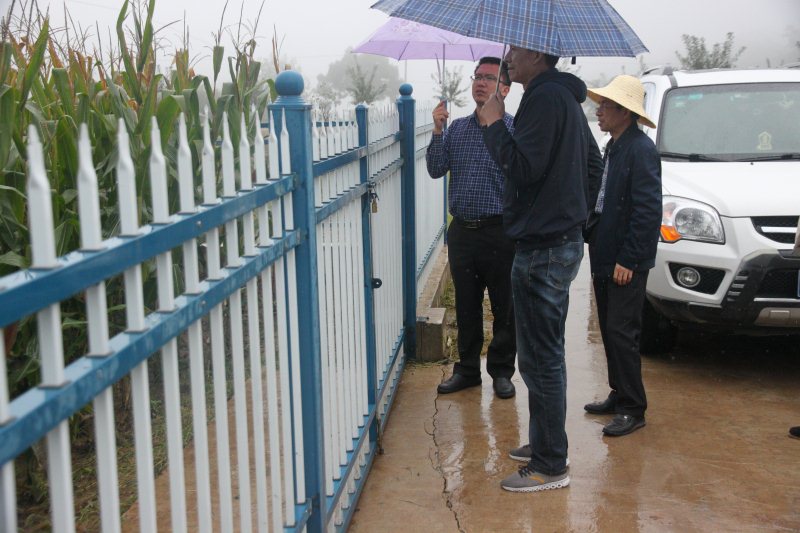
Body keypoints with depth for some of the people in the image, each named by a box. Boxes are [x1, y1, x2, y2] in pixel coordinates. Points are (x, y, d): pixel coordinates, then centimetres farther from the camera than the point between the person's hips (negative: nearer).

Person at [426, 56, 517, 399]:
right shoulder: (457, 128, 11)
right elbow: (436, 170, 4)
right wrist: (438, 132, -7)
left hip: (499, 232, -4)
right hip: (462, 231, 4)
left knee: (504, 307, 6)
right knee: (466, 306, 13)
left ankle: (501, 371, 20)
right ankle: (467, 369, 25)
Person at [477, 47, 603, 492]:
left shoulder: (545, 98, -16)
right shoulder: (566, 97, 16)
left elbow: (524, 167, -24)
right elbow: (594, 167, 23)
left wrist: (494, 123, -13)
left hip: (543, 249, -11)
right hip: (563, 238, 11)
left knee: (541, 359, -4)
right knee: (545, 355, 19)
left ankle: (551, 466, 5)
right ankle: (544, 443, 32)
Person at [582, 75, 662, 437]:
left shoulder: (641, 149, -16)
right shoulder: (613, 148, 13)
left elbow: (648, 211, -20)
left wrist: (627, 260, -20)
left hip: (626, 262, -9)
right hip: (605, 257, 9)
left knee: (622, 332, -5)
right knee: (610, 331, 15)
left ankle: (632, 409, 4)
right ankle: (619, 396, 27)